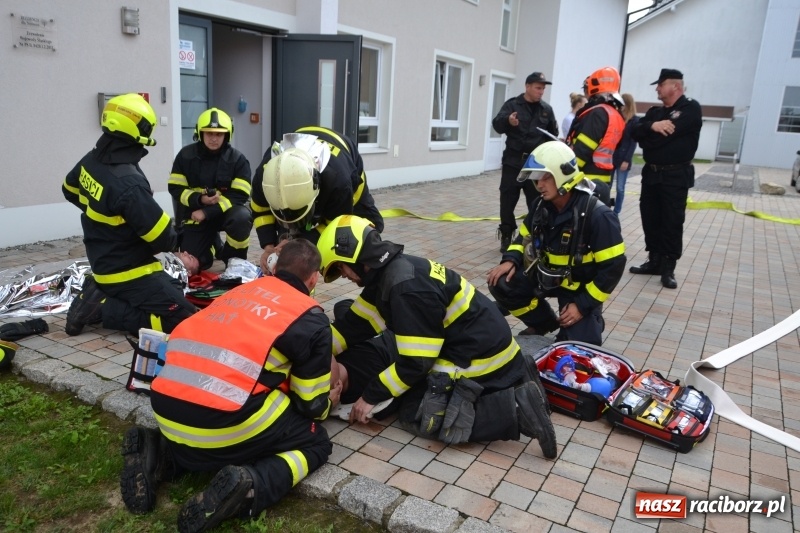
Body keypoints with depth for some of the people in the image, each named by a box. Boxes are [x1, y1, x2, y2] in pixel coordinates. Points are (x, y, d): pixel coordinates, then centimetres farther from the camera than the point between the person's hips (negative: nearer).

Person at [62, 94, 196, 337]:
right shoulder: (129, 184, -29)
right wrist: (174, 241, 0)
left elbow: (70, 190, 21)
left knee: (174, 289, 24)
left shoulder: (90, 161, -1)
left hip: (104, 264, 9)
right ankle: (102, 309, -8)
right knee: (184, 320, -12)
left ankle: (100, 292, 12)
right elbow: (162, 238, -23)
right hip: (127, 273, -9)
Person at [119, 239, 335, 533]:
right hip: (222, 423, -7)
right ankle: (246, 486, -12)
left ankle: (159, 454, 12)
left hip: (167, 412, 7)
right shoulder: (310, 318, 4)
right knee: (316, 443, 13)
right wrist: (326, 403, 33)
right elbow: (312, 406, 9)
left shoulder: (241, 290, 21)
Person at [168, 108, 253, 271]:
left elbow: (239, 196, -18)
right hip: (195, 213, 2)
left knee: (242, 218, -37)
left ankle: (235, 260, -10)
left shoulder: (237, 159, -12)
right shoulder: (186, 155, -5)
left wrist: (207, 212, -24)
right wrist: (200, 199, -23)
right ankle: (213, 244, 31)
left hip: (226, 210, -2)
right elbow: (175, 189, -3)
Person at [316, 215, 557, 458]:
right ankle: (517, 381, 12)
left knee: (414, 416, -5)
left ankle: (514, 408, -10)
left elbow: (416, 361, -22)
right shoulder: (389, 273, 5)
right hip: (484, 347, 10)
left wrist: (371, 396, -11)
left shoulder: (406, 286, -25)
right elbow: (355, 323, 11)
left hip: (479, 359, -10)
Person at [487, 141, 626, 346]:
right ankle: (545, 324, 8)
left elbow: (613, 267, -22)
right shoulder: (541, 206, -5)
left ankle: (592, 321, 20)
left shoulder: (597, 216, -25)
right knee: (501, 284, -15)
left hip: (580, 286, -5)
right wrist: (510, 260, -11)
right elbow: (525, 236, 11)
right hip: (547, 275, 6)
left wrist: (583, 305, -21)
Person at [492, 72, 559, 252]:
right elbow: (496, 124, -14)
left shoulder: (546, 109, 9)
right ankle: (506, 236, 14)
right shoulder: (512, 104, -1)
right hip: (513, 162, -2)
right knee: (507, 201, 1)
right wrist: (507, 121, -36)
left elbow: (553, 134, 19)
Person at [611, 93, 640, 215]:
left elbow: (633, 142, -6)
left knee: (620, 188, 1)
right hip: (611, 156, 4)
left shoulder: (635, 120, -3)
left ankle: (616, 213, 11)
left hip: (623, 158, -3)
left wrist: (627, 160, -13)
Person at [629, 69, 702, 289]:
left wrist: (648, 139, -5)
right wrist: (652, 126, -21)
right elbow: (635, 132, -2)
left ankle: (668, 268, 6)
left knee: (672, 222, -1)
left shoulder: (691, 108, -6)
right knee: (650, 219, 10)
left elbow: (669, 132, -21)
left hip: (676, 176, -6)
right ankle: (654, 261, 22)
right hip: (651, 173, 7)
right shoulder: (655, 111, 14)